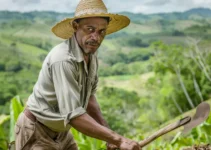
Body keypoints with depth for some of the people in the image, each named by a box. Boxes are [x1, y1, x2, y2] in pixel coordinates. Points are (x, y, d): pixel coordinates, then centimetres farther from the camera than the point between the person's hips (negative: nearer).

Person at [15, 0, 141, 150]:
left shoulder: (91, 54, -3)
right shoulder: (63, 60, -30)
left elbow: (88, 96, 9)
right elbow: (73, 115, -34)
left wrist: (109, 135, 2)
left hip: (60, 131, 8)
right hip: (37, 133, -8)